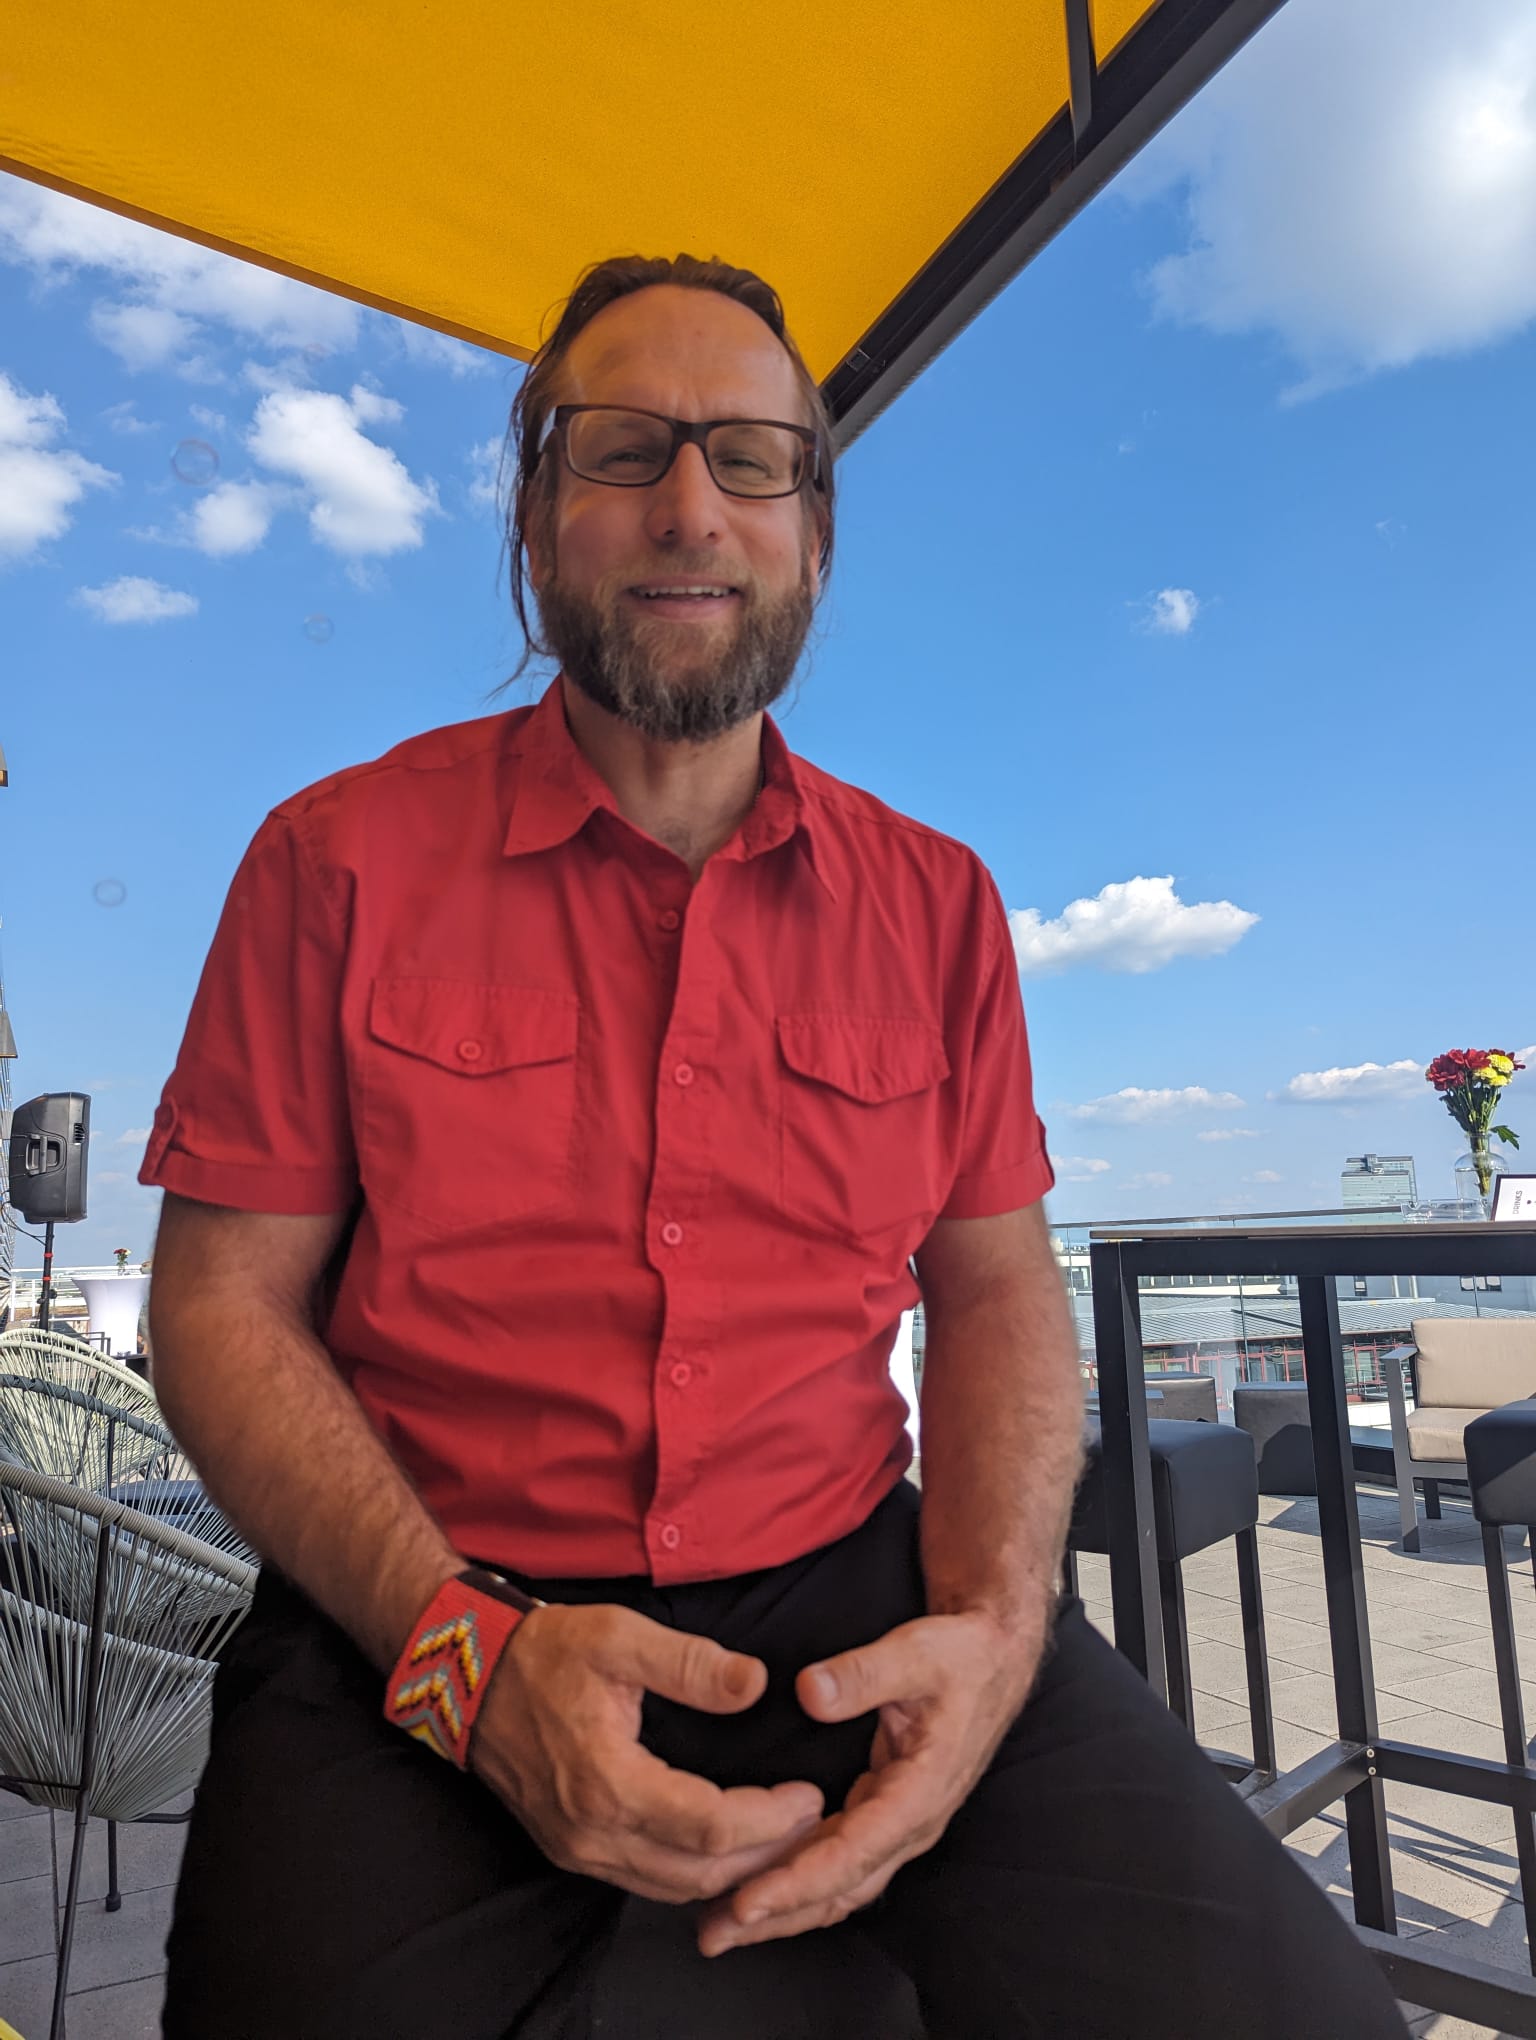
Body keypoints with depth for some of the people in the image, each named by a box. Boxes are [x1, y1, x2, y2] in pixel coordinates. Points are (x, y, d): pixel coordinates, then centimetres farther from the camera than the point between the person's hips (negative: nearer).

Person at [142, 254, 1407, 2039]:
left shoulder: (932, 901, 5)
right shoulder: (339, 859, -2)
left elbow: (997, 1287, 6)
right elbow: (222, 1305, -3)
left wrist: (989, 1623, -11)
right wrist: (469, 1647, -16)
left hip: (848, 1589, 2)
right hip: (423, 1616, 0)